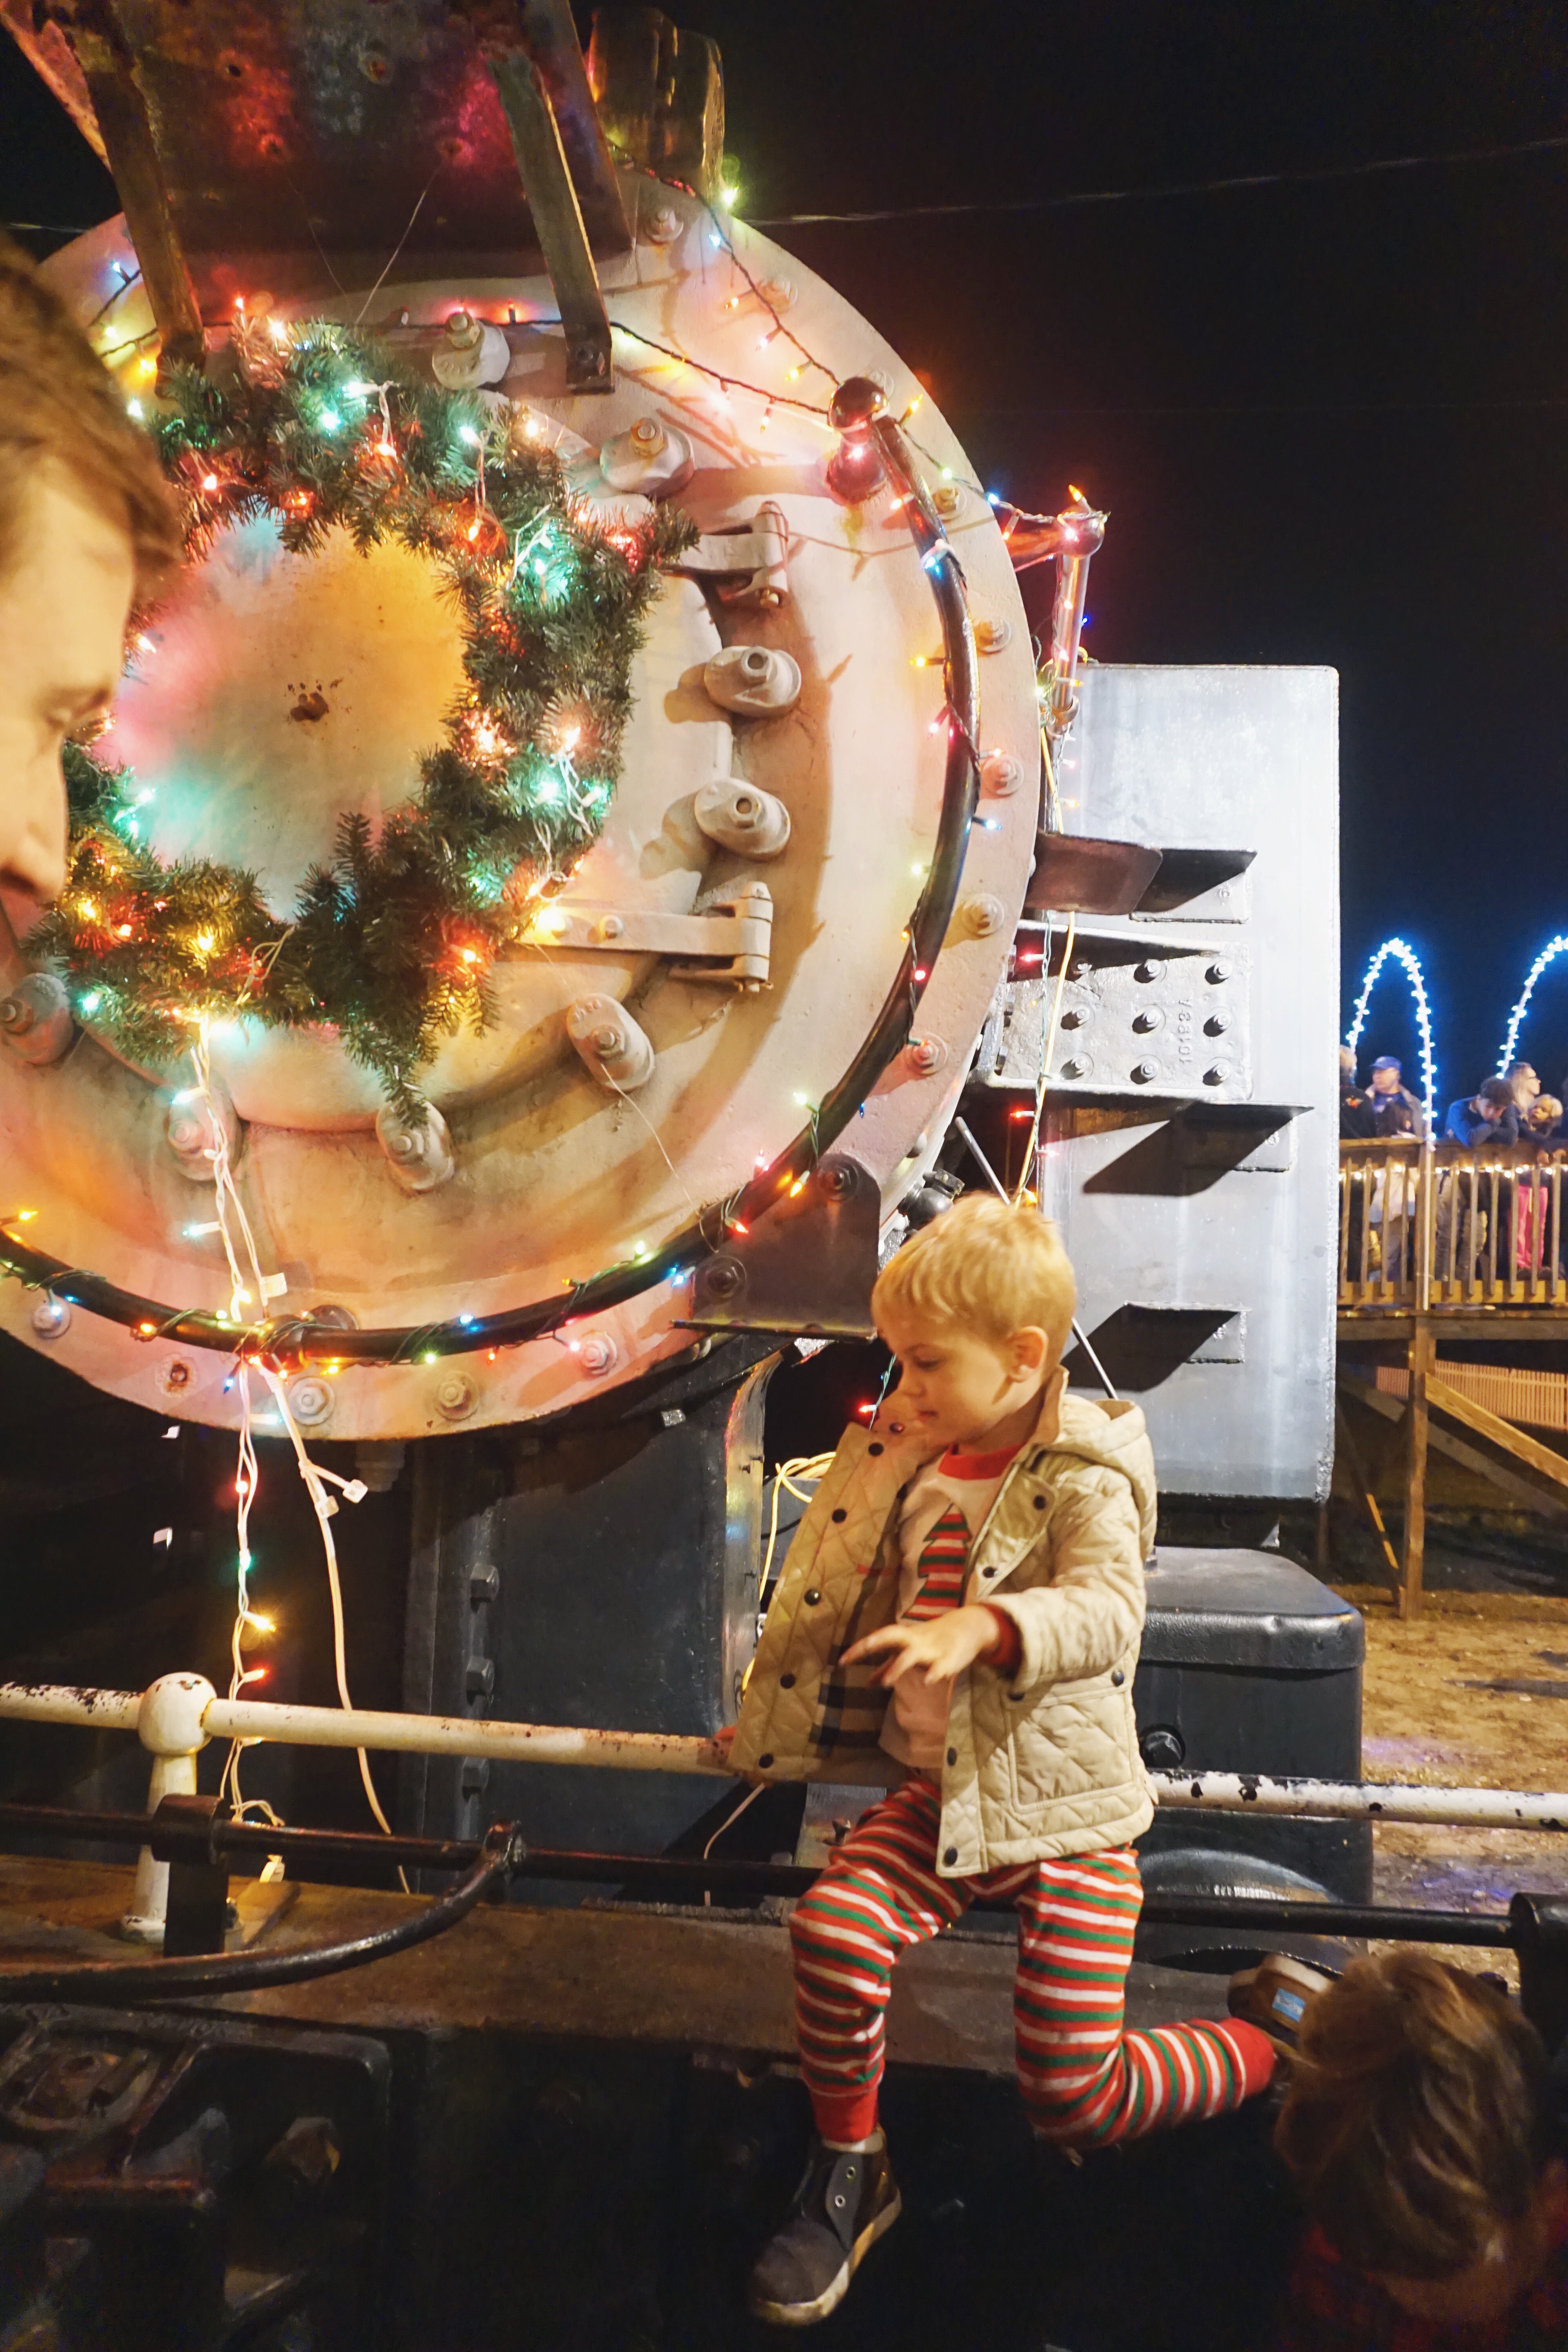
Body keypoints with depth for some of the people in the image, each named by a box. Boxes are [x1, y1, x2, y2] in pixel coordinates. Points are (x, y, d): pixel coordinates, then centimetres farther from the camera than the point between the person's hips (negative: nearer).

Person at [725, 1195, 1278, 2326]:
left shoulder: (1082, 1483, -13)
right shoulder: (909, 1465, 6)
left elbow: (1106, 1610, -31)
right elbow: (840, 1607, 20)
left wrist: (980, 1626, -47)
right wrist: (774, 1730, 29)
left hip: (1070, 1812, -5)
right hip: (936, 1794, 5)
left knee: (1073, 2099, -6)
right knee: (834, 1930, -22)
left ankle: (1276, 2043, 22)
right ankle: (849, 2171, 6)